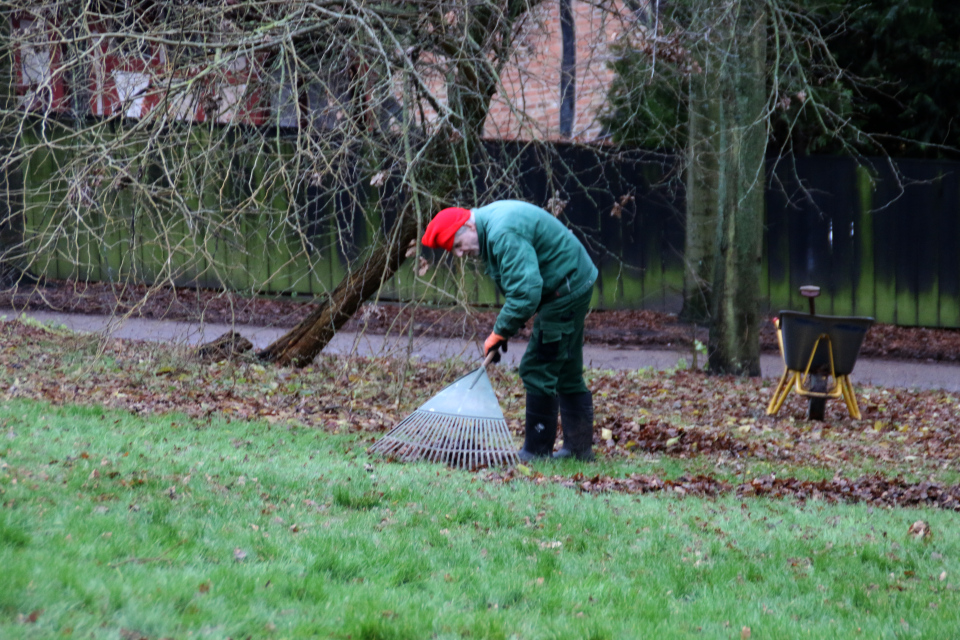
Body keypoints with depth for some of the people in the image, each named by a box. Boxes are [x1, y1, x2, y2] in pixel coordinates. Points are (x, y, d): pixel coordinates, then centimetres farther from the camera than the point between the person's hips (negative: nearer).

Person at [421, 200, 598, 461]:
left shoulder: (504, 234, -27)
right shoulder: (490, 226, 7)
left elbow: (525, 292, -30)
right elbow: (519, 281, 18)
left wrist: (500, 333, -19)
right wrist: (504, 329, 9)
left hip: (566, 290, -11)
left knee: (538, 370, -7)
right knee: (567, 372, 16)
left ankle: (537, 451, -1)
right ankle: (579, 447, 22)